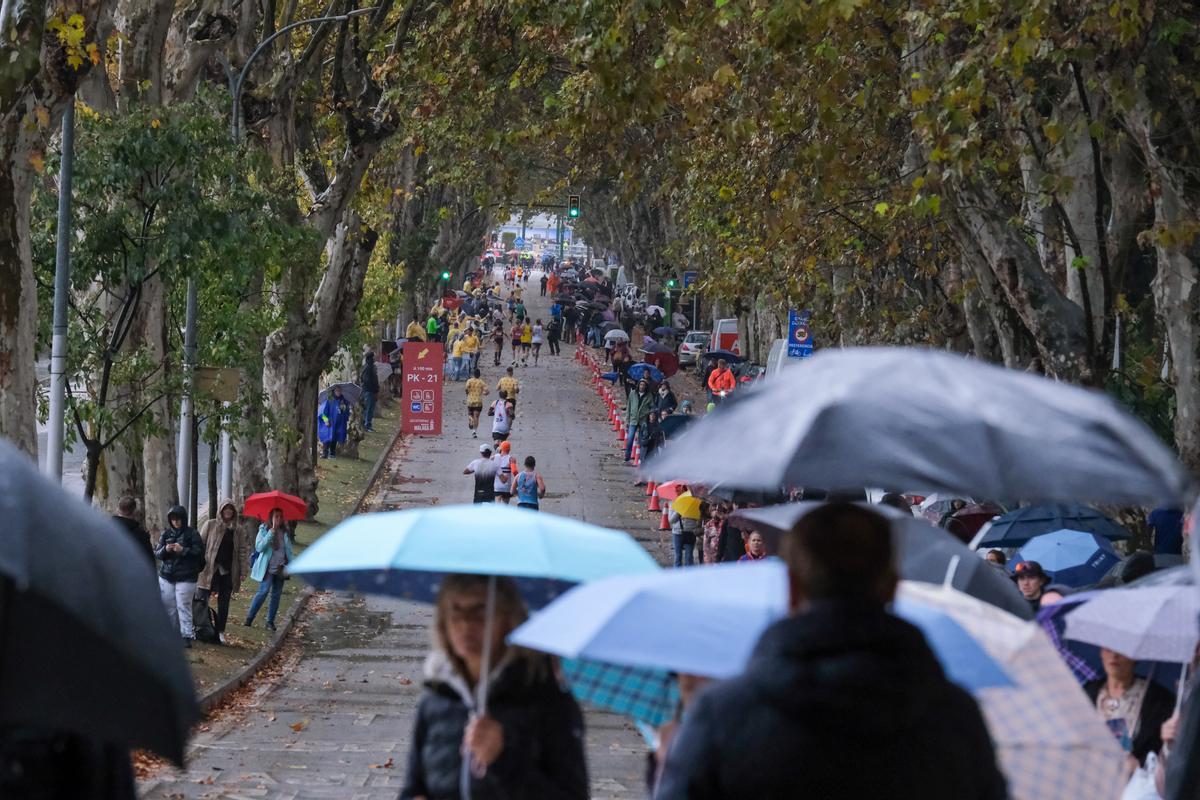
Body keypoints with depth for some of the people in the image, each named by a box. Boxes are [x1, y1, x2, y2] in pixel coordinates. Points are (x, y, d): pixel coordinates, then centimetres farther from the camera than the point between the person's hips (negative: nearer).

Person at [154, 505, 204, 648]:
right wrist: (165, 550, -12)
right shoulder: (166, 534, 10)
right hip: (166, 576, 5)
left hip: (185, 577, -5)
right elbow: (156, 553, 9)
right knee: (169, 606, 6)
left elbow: (199, 552, -7)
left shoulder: (191, 533, -2)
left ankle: (187, 636, -7)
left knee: (183, 606, -8)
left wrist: (183, 550, -19)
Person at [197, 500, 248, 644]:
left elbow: (243, 551, 8)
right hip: (210, 568, -2)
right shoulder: (210, 525, 2)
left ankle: (220, 632, 12)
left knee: (224, 603, 6)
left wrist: (242, 571, 1)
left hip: (229, 571, 2)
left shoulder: (239, 530, 8)